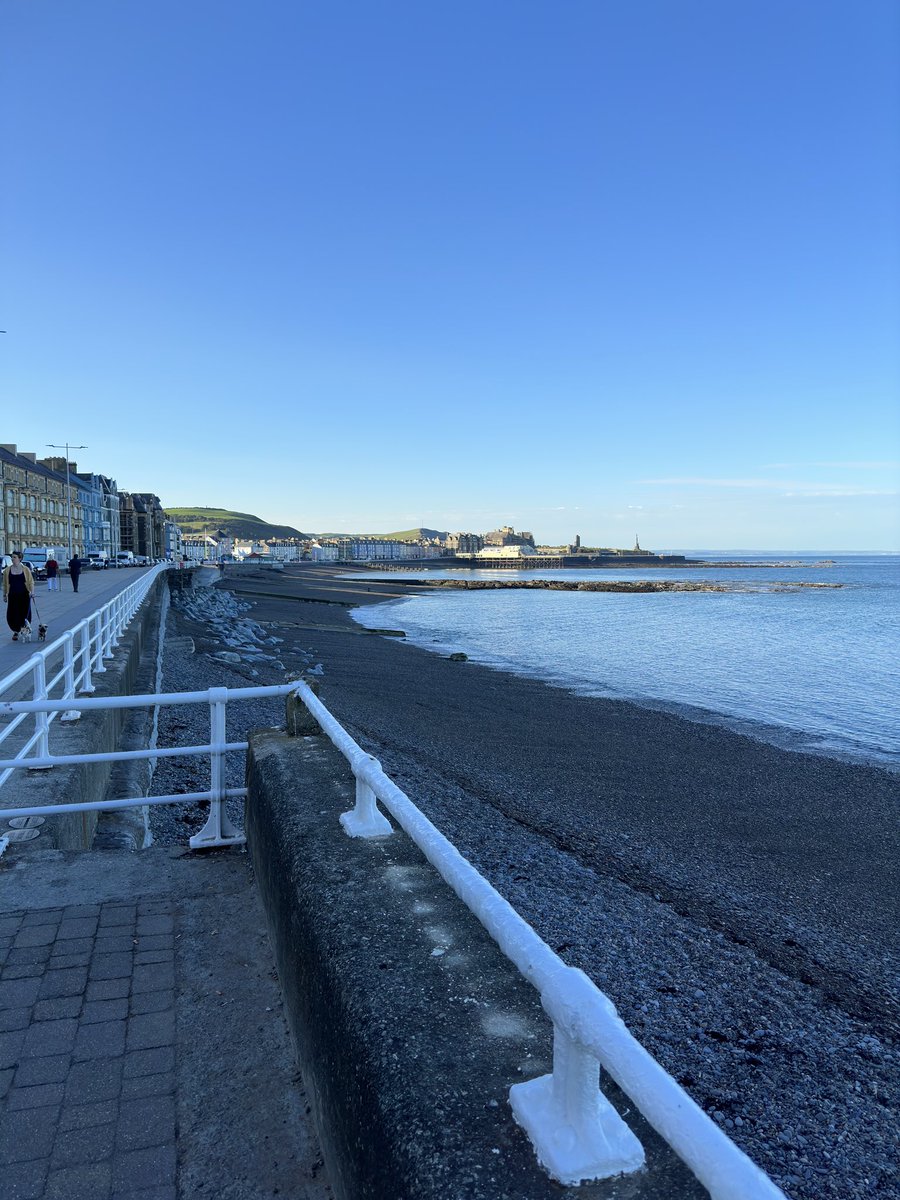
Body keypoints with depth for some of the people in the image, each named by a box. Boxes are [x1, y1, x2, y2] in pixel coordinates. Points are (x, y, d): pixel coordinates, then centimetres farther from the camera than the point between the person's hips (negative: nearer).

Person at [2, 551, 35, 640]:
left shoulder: (26, 569, 0)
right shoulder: (8, 570, 4)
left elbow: (31, 582, 1)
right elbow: (5, 583, 9)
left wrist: (32, 591, -10)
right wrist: (5, 594, 8)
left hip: (24, 595, -1)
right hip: (13, 595, 1)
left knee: (25, 613, 2)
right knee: (13, 614, -3)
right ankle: (16, 631, 13)